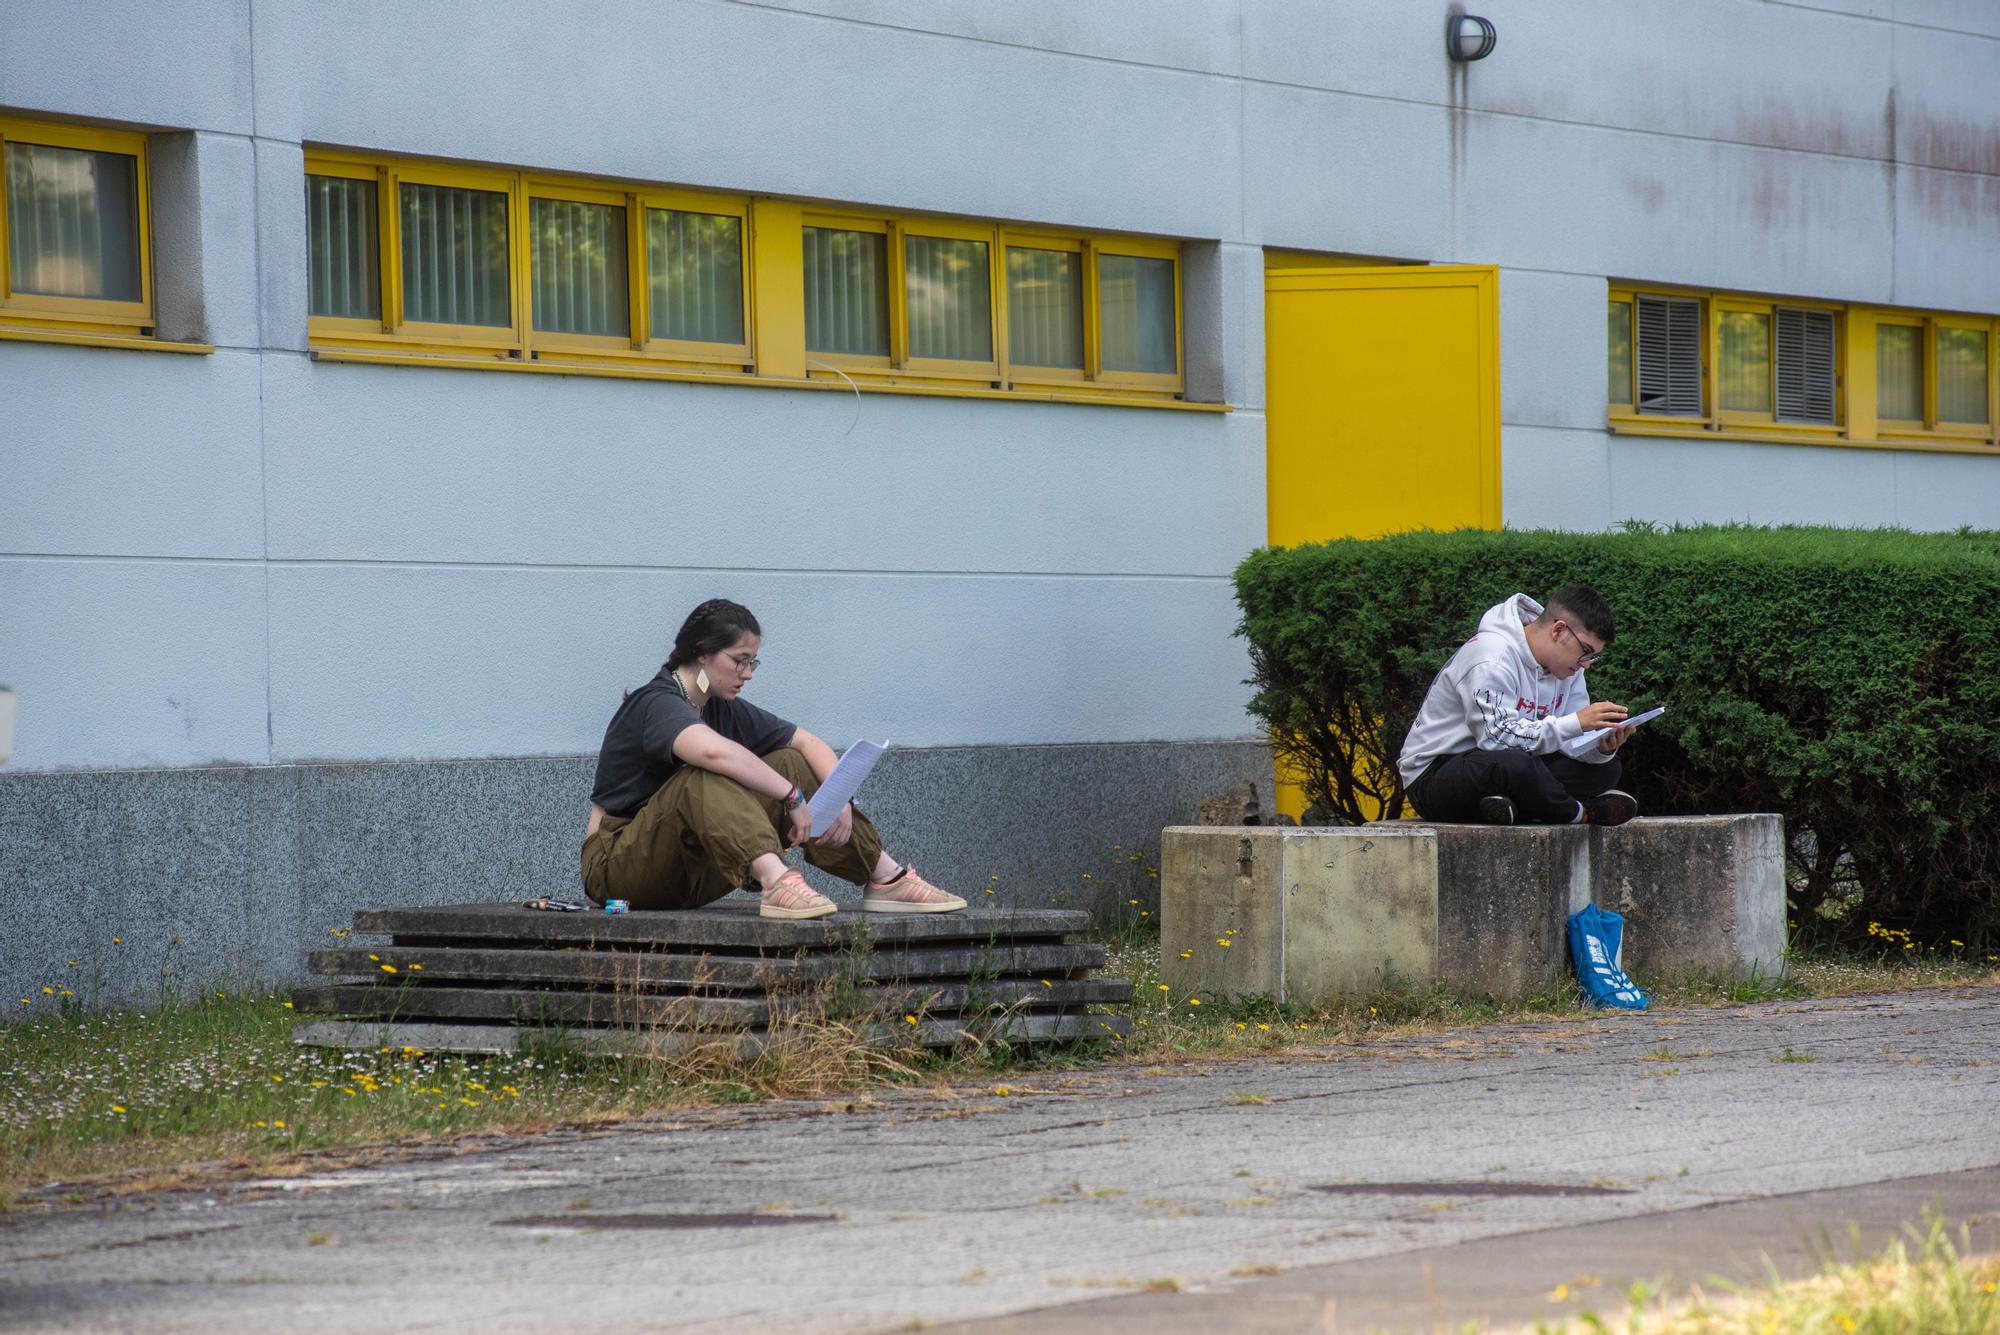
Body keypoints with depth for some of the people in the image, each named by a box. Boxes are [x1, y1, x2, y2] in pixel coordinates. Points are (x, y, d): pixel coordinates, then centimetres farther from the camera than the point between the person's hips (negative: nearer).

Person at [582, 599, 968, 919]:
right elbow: (714, 751, -38)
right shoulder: (657, 704, -17)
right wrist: (792, 797, -33)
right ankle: (776, 882, -52)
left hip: (688, 874, 8)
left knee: (790, 764, 1)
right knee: (704, 779, -34)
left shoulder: (725, 710, 10)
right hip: (616, 866, -8)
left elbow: (808, 743, 12)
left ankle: (886, 878, -3)